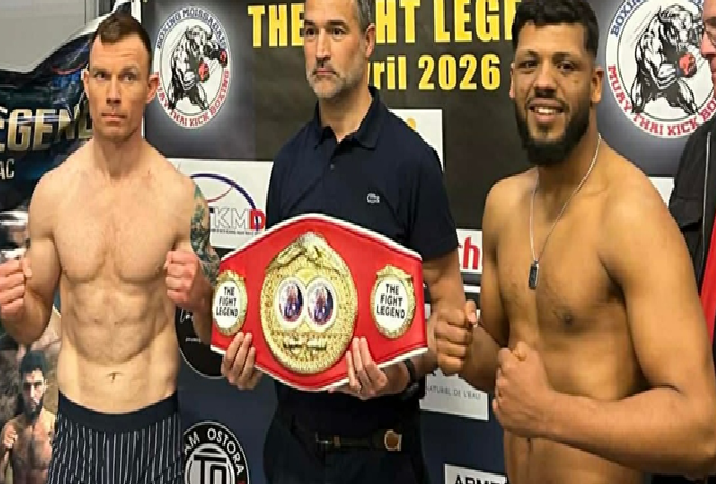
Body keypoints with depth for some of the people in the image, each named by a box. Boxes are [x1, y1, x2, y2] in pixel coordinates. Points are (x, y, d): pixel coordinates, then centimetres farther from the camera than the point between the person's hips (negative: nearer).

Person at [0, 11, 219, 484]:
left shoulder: (182, 195, -11)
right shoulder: (52, 191, -5)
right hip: (75, 424, 2)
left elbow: (213, 334, -2)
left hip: (155, 423, -1)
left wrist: (200, 299, -24)